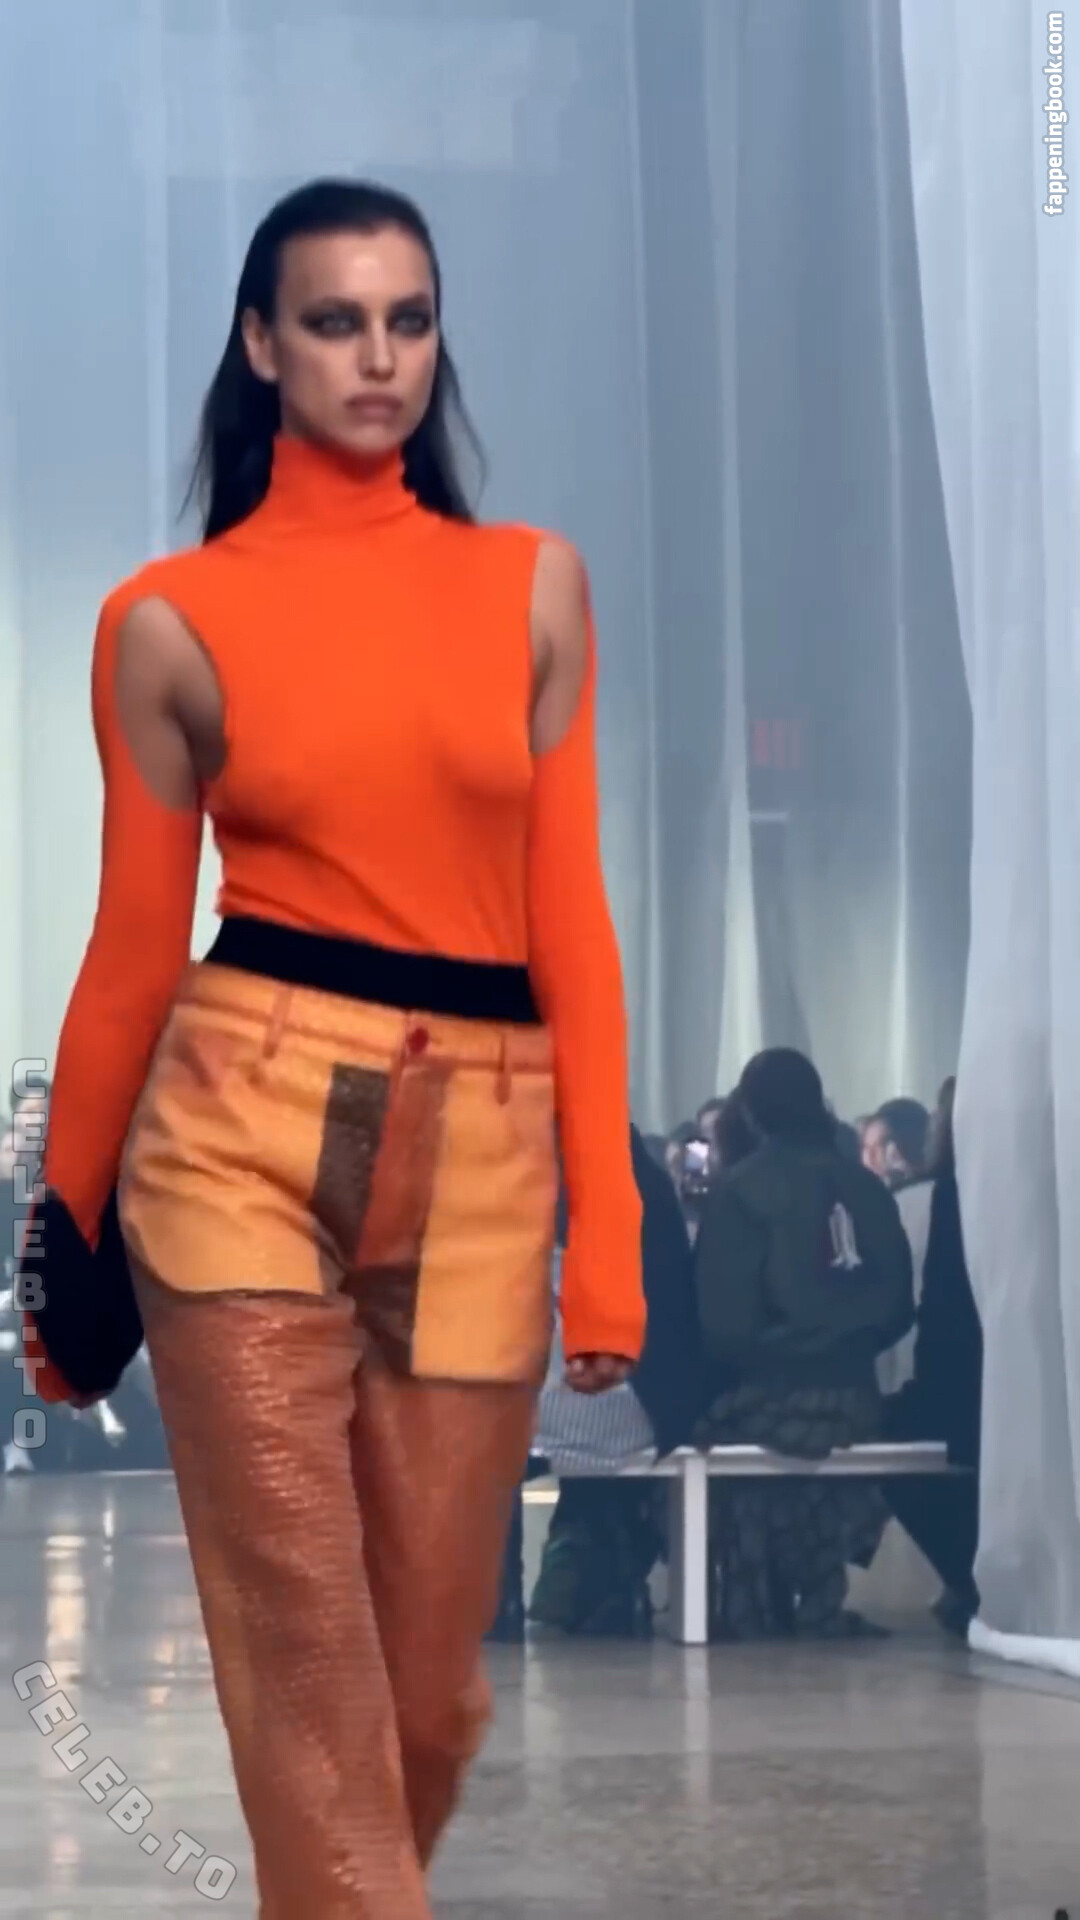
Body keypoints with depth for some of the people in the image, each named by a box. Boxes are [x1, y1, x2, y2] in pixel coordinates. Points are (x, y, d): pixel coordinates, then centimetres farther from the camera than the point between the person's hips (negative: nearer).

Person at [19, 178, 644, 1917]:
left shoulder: (535, 586, 9)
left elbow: (570, 920, 7)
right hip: (245, 1132, -2)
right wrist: (67, 1228, 11)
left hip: (478, 1155, 3)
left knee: (430, 1680, 7)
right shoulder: (173, 621, 3)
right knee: (311, 1676, -5)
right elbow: (135, 946, 8)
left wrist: (607, 1224, 0)